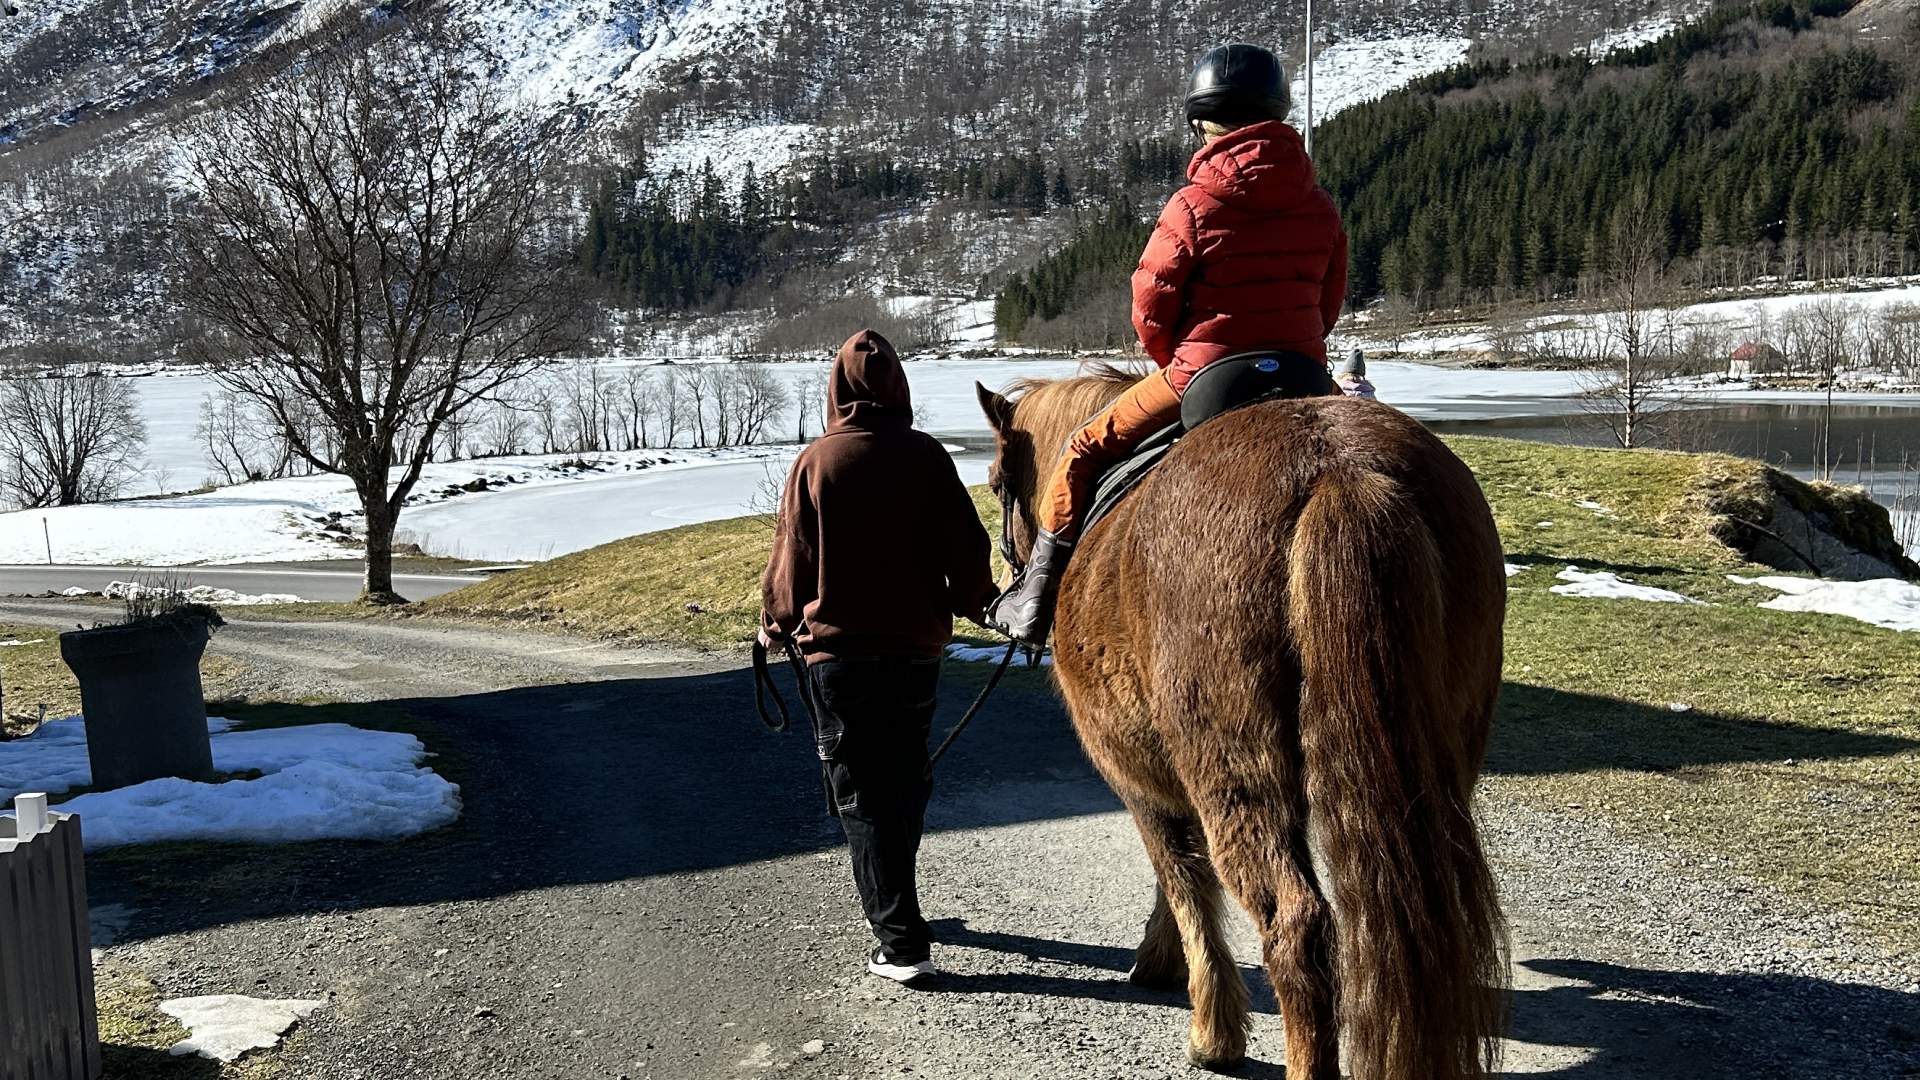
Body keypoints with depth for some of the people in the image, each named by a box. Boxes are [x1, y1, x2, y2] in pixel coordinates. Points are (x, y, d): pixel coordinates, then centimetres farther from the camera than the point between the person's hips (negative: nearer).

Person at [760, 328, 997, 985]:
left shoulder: (816, 462, -7)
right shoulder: (928, 457, -4)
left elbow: (791, 561, -2)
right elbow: (967, 547, -1)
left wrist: (776, 626, 17)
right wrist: (974, 604, 20)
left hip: (838, 653, -3)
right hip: (917, 645, 3)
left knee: (860, 796, 2)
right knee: (906, 785, 20)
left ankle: (902, 944, -3)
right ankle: (894, 903, 35)